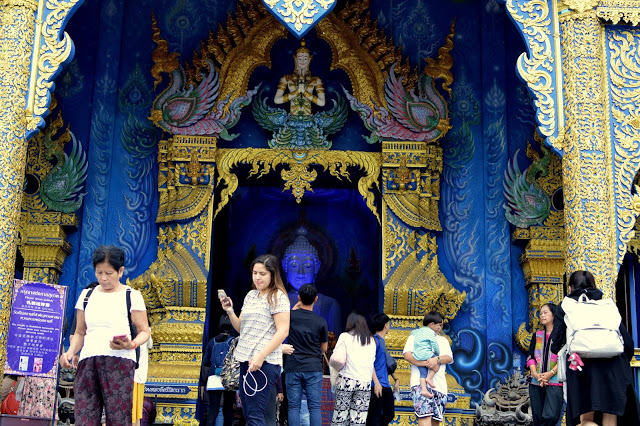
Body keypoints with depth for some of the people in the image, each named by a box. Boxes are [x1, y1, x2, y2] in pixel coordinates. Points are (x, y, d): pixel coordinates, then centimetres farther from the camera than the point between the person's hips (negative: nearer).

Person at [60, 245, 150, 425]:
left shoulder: (131, 296, 7)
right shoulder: (87, 295, 18)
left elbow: (144, 331, 4)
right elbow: (80, 333, 20)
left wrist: (131, 344, -16)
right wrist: (70, 352, 2)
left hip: (119, 362, -3)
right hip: (87, 361, 4)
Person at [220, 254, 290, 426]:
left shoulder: (278, 297, -6)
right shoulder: (251, 295, 17)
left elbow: (283, 331, -14)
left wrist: (261, 356, -20)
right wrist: (230, 311, 3)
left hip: (265, 362, -8)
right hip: (246, 360, 8)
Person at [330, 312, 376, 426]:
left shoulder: (345, 336, 3)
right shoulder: (371, 340, 14)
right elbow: (372, 361, 11)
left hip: (347, 379, -3)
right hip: (366, 382, 3)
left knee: (340, 416, 1)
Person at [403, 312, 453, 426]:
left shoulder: (443, 340, 27)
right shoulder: (415, 337, 13)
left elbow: (449, 358, 11)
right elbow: (407, 355, -4)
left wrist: (437, 359, -11)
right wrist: (427, 363, -14)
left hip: (439, 385, 5)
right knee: (425, 416, -22)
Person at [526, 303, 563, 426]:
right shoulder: (537, 335, 20)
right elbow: (531, 357, 12)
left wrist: (551, 373, -14)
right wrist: (535, 374, -6)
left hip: (554, 380, -4)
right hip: (536, 381, 4)